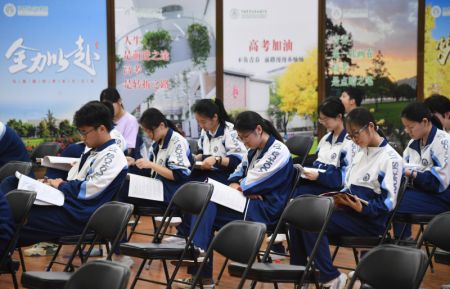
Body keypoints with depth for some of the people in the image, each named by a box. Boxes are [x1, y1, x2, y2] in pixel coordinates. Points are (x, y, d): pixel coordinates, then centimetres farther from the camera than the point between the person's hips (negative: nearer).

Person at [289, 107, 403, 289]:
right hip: (349, 211, 8)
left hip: (369, 221, -8)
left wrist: (362, 208, -25)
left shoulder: (390, 158, -7)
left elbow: (389, 202, -12)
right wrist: (339, 198, 2)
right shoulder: (361, 154, 18)